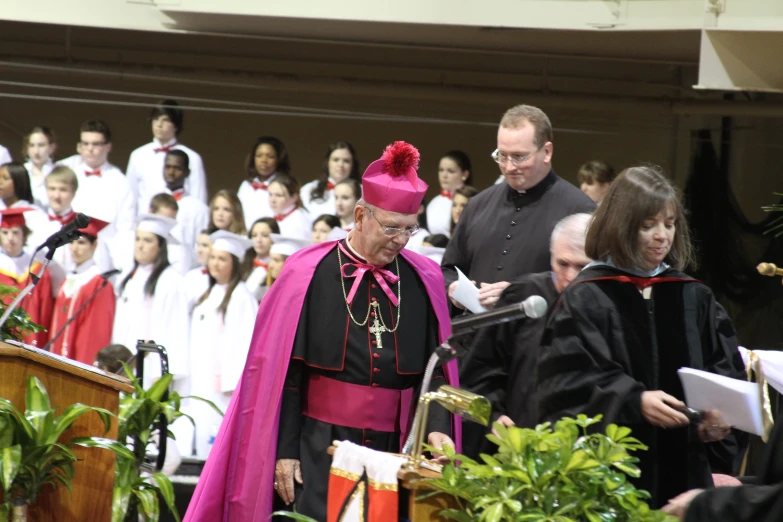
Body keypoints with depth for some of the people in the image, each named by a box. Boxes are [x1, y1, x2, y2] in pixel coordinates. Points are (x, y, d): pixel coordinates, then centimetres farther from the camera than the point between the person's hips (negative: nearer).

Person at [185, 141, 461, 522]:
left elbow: (435, 371, 4)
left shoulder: (422, 283, 4)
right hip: (319, 446, -3)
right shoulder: (310, 274, -4)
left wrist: (436, 428, -14)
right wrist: (284, 451, -7)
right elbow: (284, 372, -3)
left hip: (392, 449, 3)